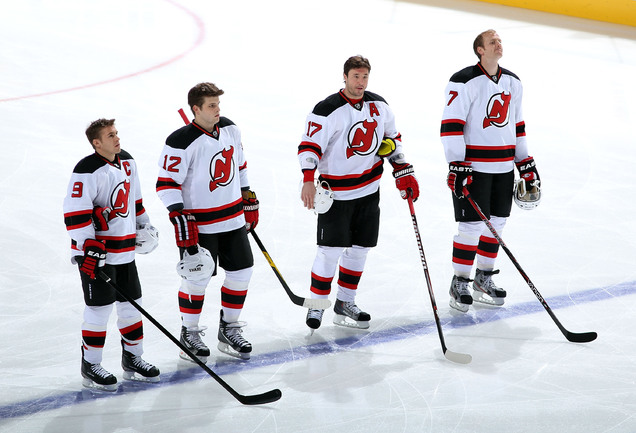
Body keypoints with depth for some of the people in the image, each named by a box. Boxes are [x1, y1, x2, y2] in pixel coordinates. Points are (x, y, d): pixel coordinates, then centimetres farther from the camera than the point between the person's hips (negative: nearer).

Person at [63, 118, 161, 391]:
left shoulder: (127, 162, 8)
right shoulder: (88, 170, -19)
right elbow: (75, 211, -21)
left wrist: (143, 225, 22)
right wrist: (88, 247, -25)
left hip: (125, 250, 8)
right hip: (95, 251, -8)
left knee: (131, 302, 13)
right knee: (100, 307, -5)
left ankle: (132, 359, 27)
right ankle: (90, 366, 7)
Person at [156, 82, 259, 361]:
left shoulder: (230, 129, 4)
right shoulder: (182, 141, -18)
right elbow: (167, 183, -17)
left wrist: (249, 201, 19)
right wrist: (179, 218, -23)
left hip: (233, 218, 7)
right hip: (199, 224, -7)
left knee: (241, 272, 9)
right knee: (197, 278, -3)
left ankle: (228, 329, 25)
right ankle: (189, 334, 15)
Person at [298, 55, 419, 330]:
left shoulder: (379, 106, 5)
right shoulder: (328, 110, -15)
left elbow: (392, 139, 16)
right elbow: (310, 145, -17)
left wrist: (404, 173, 11)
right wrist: (308, 181, -29)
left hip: (369, 189, 6)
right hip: (336, 191, -6)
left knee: (359, 248, 10)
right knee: (331, 250, -6)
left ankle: (345, 304, 22)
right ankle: (316, 305, 7)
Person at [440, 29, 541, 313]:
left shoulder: (513, 83, 11)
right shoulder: (465, 82, -12)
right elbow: (451, 125, -14)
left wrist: (526, 165, 17)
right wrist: (456, 165, -20)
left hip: (503, 167, 7)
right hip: (472, 167, -7)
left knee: (496, 223, 11)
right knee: (472, 225, -7)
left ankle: (483, 279, 24)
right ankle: (460, 284, 6)